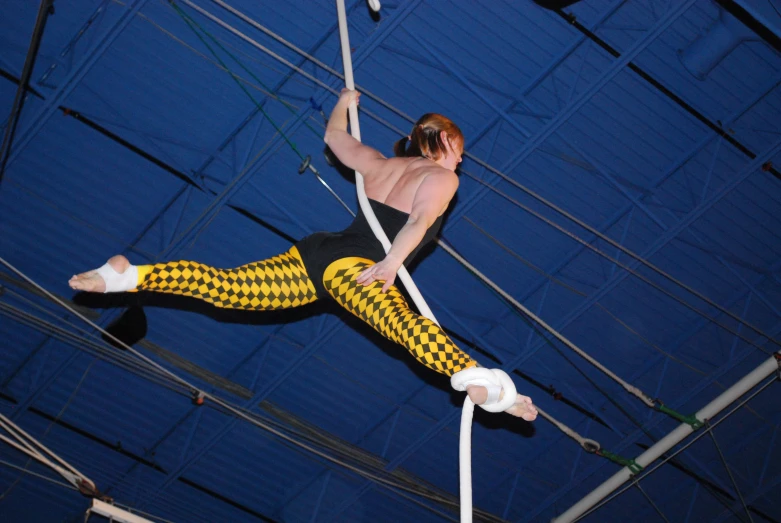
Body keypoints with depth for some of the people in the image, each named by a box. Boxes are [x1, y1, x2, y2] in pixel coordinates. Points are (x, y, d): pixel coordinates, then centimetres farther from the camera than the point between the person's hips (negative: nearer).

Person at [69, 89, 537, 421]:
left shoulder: (381, 165, 28)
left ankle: (132, 275, -5)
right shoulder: (442, 177, 8)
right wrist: (392, 263, -28)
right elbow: (420, 220, -13)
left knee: (225, 288, 3)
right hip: (352, 266, -8)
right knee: (407, 324, -34)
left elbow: (334, 135, 43)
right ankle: (479, 382, -56)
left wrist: (345, 102, 63)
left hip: (314, 255, 8)